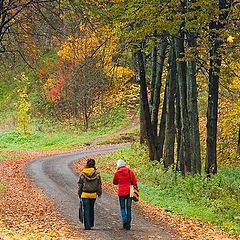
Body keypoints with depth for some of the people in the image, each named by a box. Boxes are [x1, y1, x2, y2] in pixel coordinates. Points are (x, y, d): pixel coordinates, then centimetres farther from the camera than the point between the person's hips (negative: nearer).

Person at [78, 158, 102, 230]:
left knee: (86, 210, 1)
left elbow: (80, 184, 0)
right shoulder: (96, 173, -3)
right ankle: (91, 224, 26)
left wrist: (79, 194, 10)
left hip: (85, 194, -2)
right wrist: (99, 193, 12)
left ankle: (87, 226, -4)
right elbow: (99, 184, 2)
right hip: (93, 194, 2)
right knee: (91, 209, 19)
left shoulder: (82, 173, -5)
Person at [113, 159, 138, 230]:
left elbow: (115, 182, 10)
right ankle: (128, 224, 8)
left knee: (122, 208, 11)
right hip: (129, 192, 2)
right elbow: (134, 182, 2)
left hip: (121, 192, -2)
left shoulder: (117, 173, -6)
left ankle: (124, 219, -14)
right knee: (129, 208, 8)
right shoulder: (130, 171, -2)